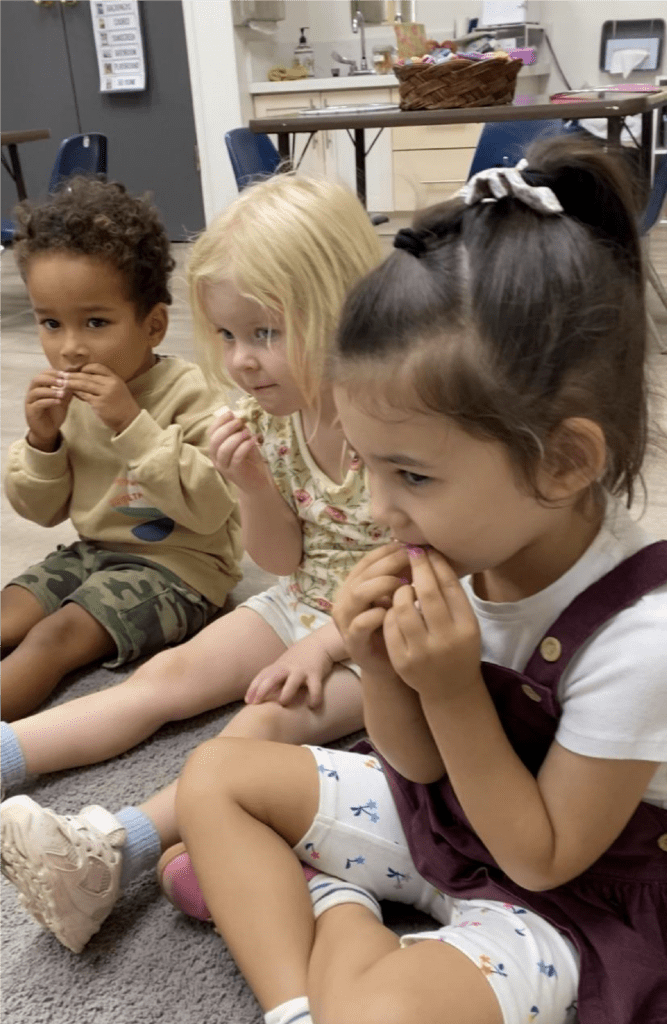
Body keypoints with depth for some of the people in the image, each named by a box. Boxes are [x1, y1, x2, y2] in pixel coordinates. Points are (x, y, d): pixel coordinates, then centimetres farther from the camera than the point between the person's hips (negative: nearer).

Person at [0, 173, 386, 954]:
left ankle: (118, 844, -40)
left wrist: (327, 642, -27)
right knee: (167, 674, -5)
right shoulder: (266, 419, -5)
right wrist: (252, 486, -18)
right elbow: (283, 559, 0)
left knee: (271, 719, -28)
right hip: (300, 604, 7)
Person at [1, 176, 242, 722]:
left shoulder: (188, 392, -18)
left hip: (177, 566, -7)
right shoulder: (69, 394, 3)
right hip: (93, 552, 8)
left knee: (56, 635, -22)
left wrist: (133, 426, -31)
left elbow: (211, 508, -26)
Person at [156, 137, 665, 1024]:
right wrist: (384, 670, -24)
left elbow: (541, 859, -20)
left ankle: (337, 916, -3)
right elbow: (423, 765, -3)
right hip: (440, 811, 7)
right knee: (215, 775, 2)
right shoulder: (462, 551, -14)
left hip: (564, 896, -6)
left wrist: (453, 691, -30)